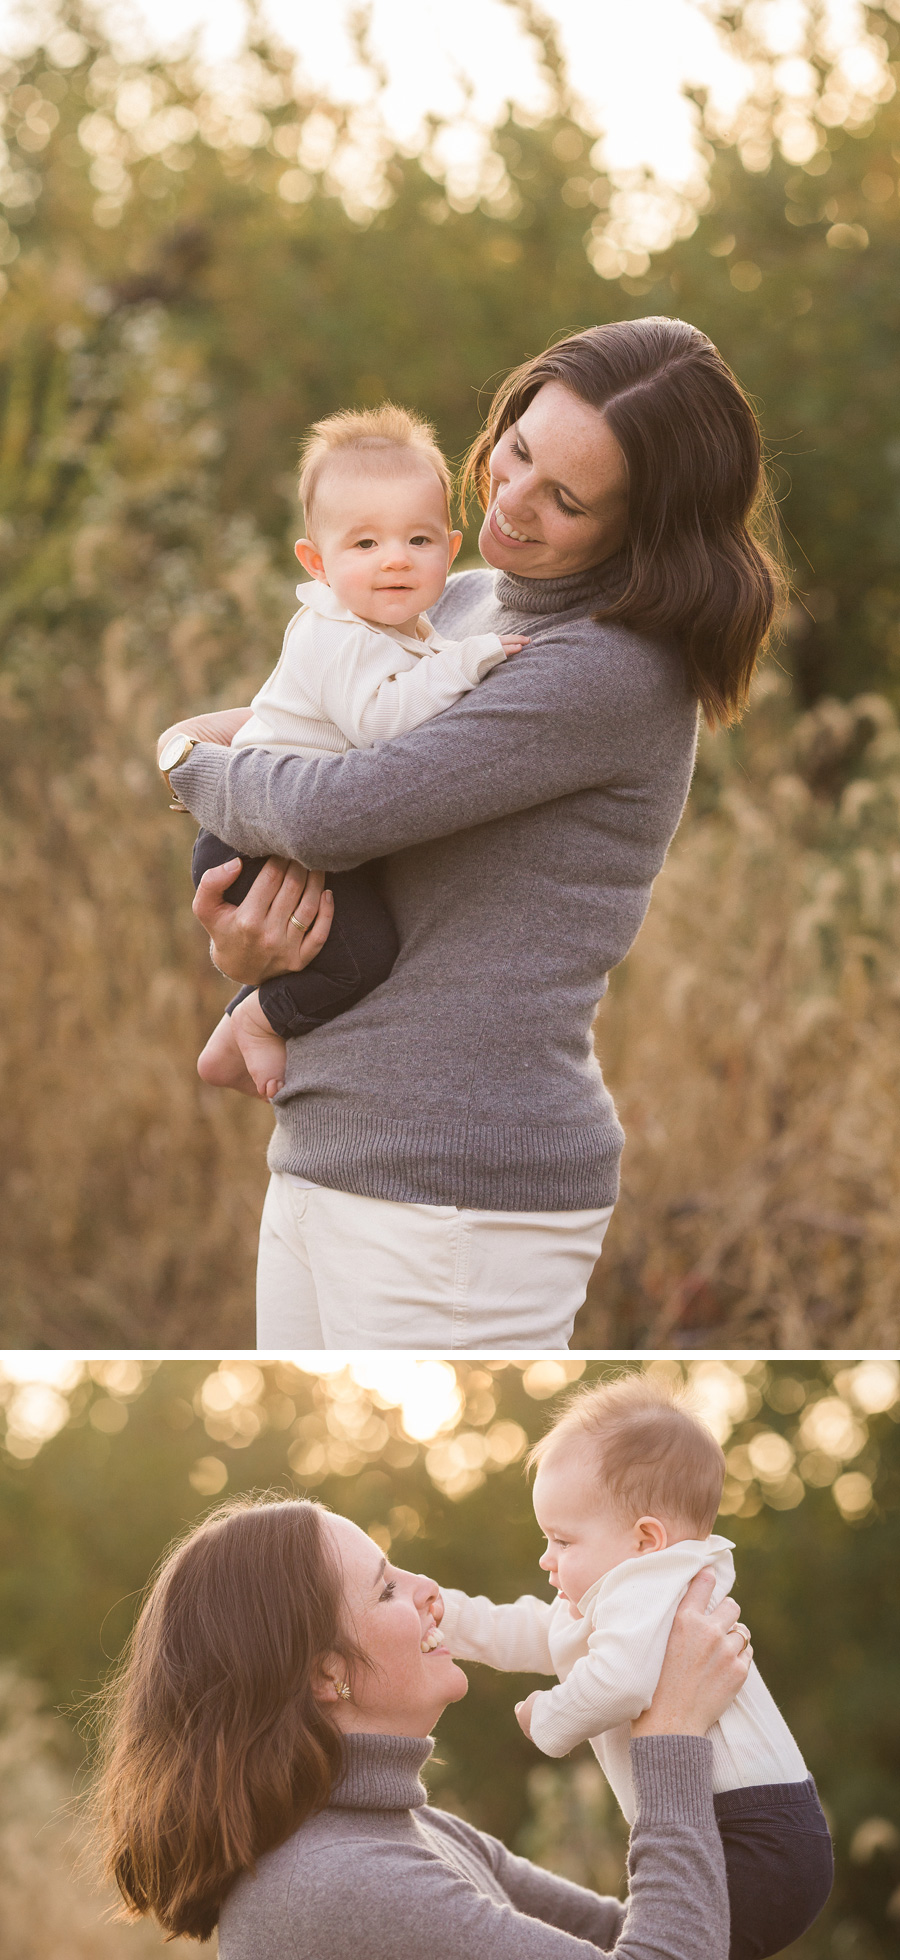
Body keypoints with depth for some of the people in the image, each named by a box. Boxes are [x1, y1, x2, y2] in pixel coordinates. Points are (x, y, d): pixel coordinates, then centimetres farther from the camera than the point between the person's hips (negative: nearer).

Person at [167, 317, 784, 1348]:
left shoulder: (616, 672, -15)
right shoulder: (459, 605, 13)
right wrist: (234, 943, -3)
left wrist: (200, 767, 2)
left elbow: (334, 814, -20)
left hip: (463, 1196, -8)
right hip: (321, 1154, 8)